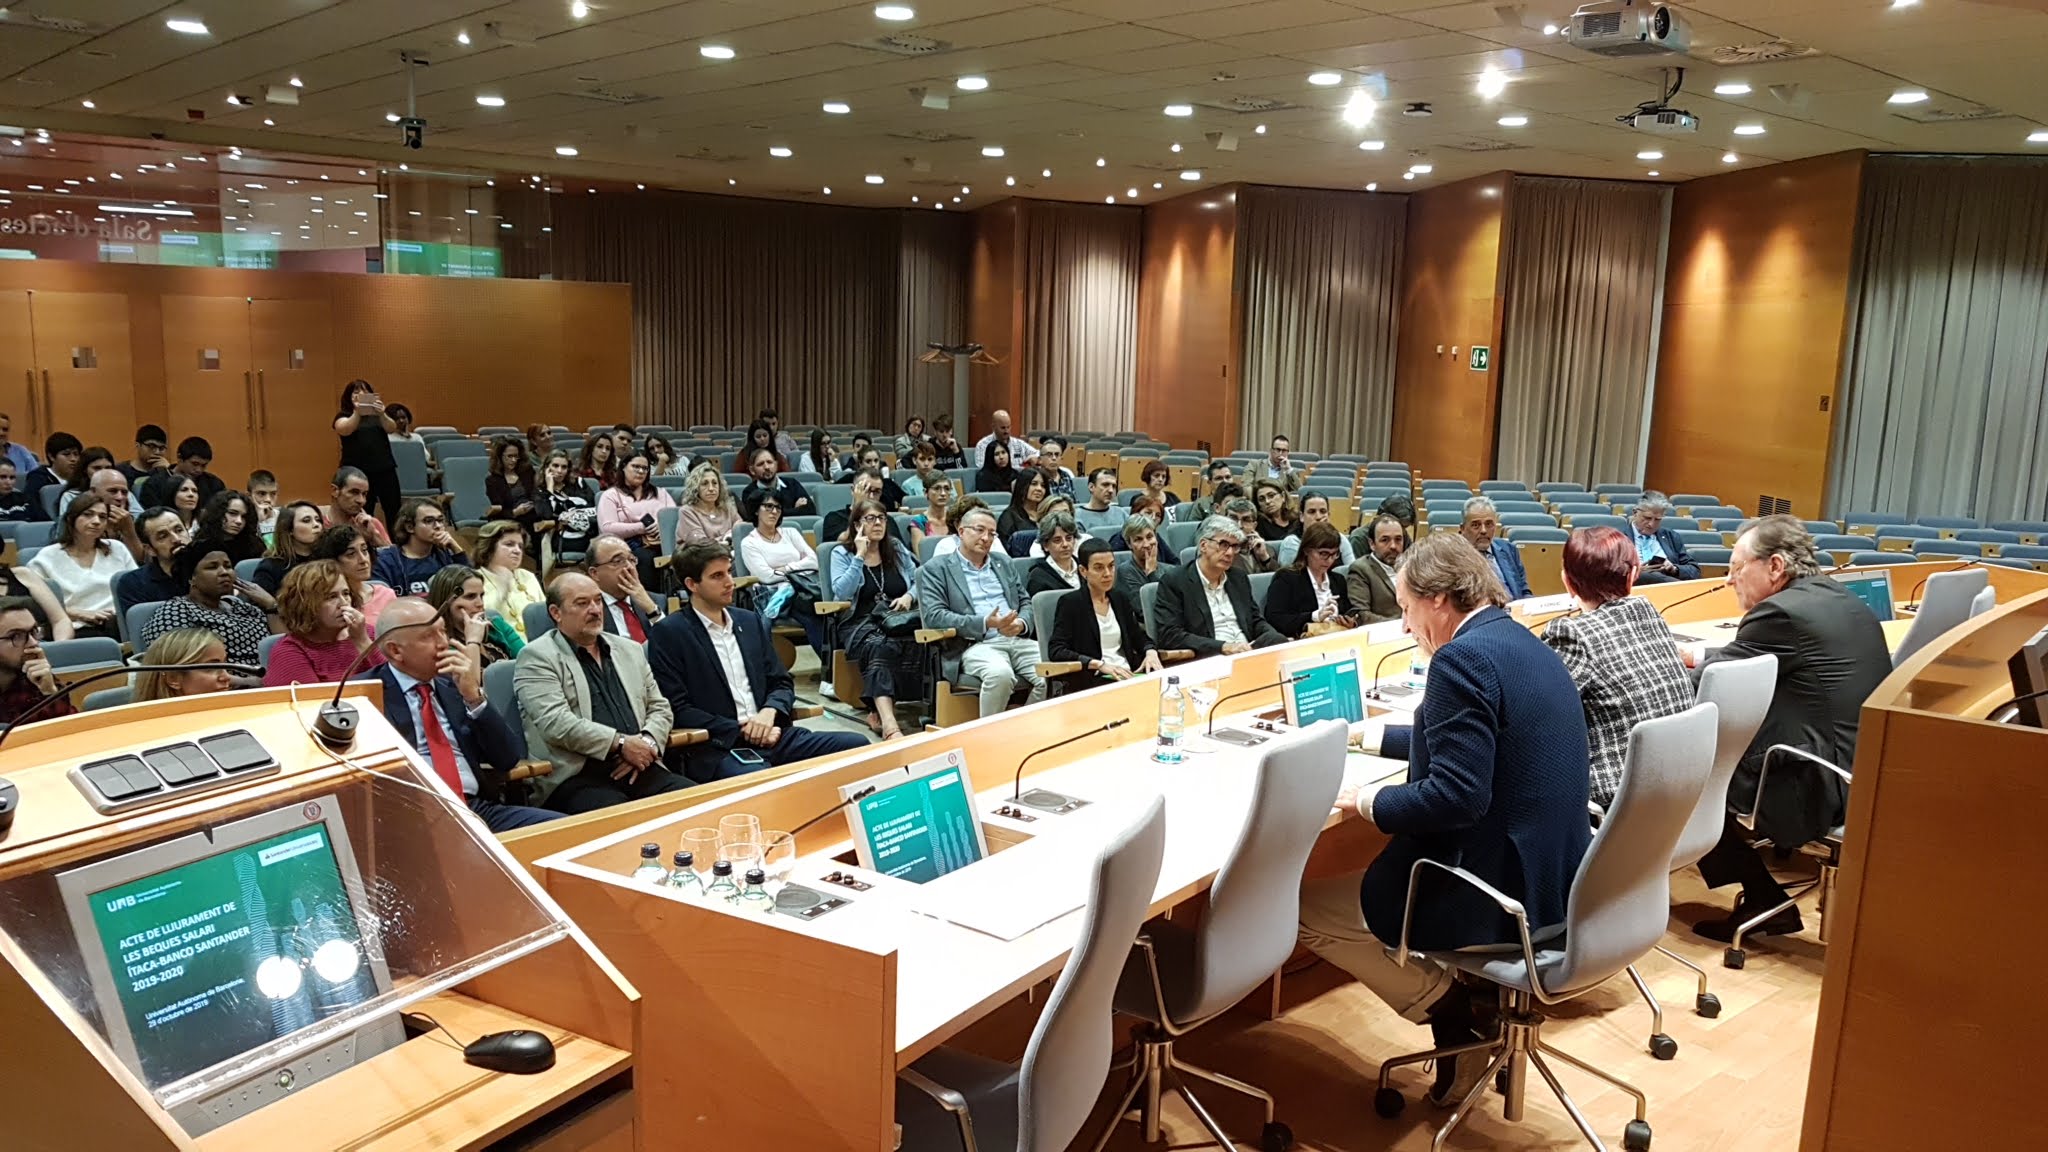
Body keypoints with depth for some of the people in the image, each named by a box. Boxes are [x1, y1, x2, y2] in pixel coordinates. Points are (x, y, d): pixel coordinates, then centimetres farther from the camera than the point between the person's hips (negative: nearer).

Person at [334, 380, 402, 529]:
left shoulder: (377, 414, 14)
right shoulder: (343, 416, 7)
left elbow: (392, 428, -5)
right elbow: (344, 430, -15)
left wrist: (382, 414, -27)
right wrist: (357, 413, -33)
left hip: (384, 469, 2)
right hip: (357, 471, -2)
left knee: (394, 512, -5)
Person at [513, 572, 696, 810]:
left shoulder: (630, 650, 22)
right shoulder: (537, 657, 2)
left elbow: (660, 708, 21)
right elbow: (555, 723, -11)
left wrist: (646, 744, -2)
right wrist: (621, 744, -13)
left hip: (638, 770, 6)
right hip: (577, 776, -6)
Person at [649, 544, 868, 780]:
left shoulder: (750, 622, 18)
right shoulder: (669, 633, 0)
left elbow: (782, 683, 19)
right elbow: (678, 709, -6)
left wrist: (769, 711, -5)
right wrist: (741, 730, -12)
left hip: (770, 734, 6)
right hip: (718, 748, -6)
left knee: (856, 745, -13)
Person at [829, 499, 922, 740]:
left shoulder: (897, 548, 18)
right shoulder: (842, 554, 8)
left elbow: (918, 581, 20)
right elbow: (841, 593, -6)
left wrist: (909, 596, -2)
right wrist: (859, 556, -6)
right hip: (862, 624, -3)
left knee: (914, 643, -35)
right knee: (878, 646, -39)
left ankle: (880, 712, -27)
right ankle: (889, 724, -51)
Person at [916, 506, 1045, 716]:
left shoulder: (1003, 564, 25)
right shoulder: (936, 568, 8)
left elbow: (1026, 603, 23)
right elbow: (934, 616, -4)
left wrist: (1021, 624, -3)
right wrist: (985, 623, -14)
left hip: (1018, 639, 5)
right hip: (976, 645, -5)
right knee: (1000, 674, -38)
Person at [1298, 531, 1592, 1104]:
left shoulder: (1464, 656, -20)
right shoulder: (1523, 643, 10)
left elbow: (1457, 796, -27)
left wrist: (1369, 802, -11)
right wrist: (1372, 735, 33)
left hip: (1502, 887, -10)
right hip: (1550, 875, 10)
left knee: (1303, 907, 2)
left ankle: (1453, 1011, 6)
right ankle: (1470, 999, 21)